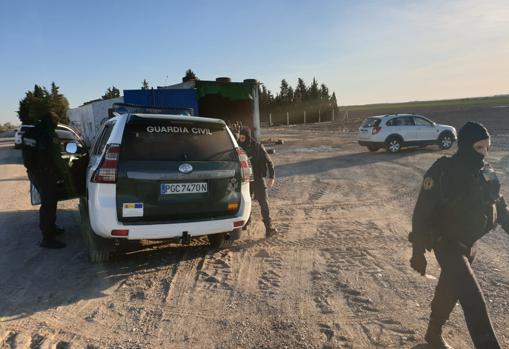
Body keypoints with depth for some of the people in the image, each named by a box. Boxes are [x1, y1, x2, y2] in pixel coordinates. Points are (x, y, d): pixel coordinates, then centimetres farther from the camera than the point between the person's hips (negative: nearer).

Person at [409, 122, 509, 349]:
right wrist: (418, 251, -18)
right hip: (447, 244, -7)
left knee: (450, 290, 21)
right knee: (473, 299, -13)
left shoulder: (486, 172, -1)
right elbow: (422, 214, -20)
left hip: (470, 243, 7)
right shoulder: (442, 173, -22)